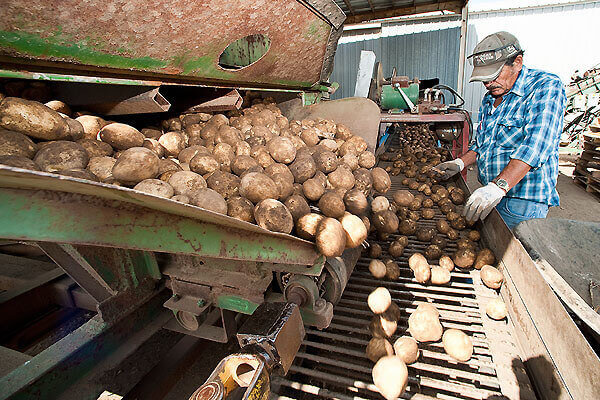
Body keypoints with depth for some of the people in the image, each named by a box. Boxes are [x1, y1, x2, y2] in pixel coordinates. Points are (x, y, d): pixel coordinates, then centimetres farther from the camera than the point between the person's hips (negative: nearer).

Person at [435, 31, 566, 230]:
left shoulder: (546, 87, -11)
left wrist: (498, 187, -36)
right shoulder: (489, 98, 13)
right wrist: (460, 163, 4)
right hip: (490, 192, 7)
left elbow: (535, 146, -25)